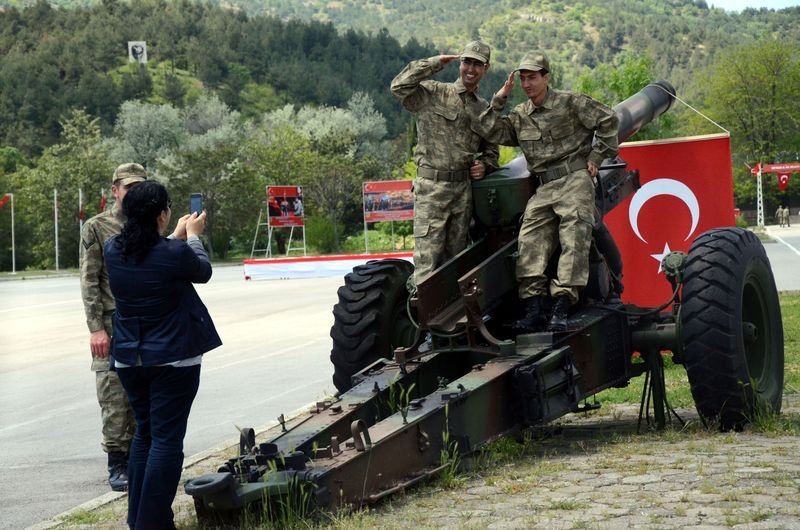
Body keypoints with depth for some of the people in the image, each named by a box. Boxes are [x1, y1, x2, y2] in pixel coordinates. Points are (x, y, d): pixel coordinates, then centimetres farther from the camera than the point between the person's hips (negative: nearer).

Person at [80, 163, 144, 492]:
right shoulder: (96, 228, 0)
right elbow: (89, 282, -5)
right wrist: (96, 328, -12)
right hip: (113, 326, -4)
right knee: (114, 398, -3)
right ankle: (117, 466, 3)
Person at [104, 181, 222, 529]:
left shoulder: (113, 250, -3)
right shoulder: (175, 253, -19)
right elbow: (203, 273, 3)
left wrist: (177, 237, 29)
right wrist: (193, 236, 19)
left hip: (129, 358, 6)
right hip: (173, 358, -6)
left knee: (144, 432, 19)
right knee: (166, 439, 0)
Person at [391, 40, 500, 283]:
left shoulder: (483, 108, 16)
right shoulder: (433, 93, -1)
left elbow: (491, 149, 26)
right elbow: (399, 86, -19)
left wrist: (484, 165, 2)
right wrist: (437, 63, -14)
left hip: (464, 188, 6)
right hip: (432, 185, -6)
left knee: (456, 256, 11)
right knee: (427, 256, -11)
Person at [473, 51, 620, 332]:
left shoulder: (570, 102, 0)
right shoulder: (519, 115, 16)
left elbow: (608, 120, 2)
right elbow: (489, 132, 10)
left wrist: (597, 156, 0)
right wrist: (498, 101, 4)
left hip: (575, 179, -5)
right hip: (544, 187, 5)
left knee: (574, 238, -19)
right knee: (531, 240, -14)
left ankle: (561, 309, -26)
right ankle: (533, 307, -20)